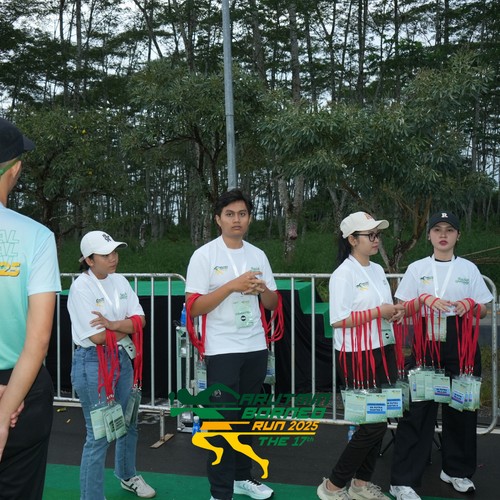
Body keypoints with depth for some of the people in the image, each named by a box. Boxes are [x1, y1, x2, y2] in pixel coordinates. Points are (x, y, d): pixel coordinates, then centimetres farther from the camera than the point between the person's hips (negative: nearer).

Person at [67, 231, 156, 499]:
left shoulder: (120, 281, 3)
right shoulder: (81, 287, -16)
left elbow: (140, 320, -4)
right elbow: (97, 336, -21)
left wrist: (113, 324, -21)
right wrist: (128, 326, -7)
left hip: (122, 359, 7)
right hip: (92, 363, -7)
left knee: (128, 423, 22)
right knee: (99, 434, -2)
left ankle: (128, 477, 45)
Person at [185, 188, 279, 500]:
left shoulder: (258, 255, 8)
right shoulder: (204, 255, -7)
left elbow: (273, 304, 13)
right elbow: (194, 308, -13)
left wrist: (262, 289, -10)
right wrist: (232, 286, -21)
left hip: (256, 348, 5)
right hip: (222, 350, -5)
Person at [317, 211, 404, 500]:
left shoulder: (378, 270, 12)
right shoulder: (344, 274, -14)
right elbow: (338, 320, -21)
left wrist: (396, 312, 0)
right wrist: (378, 312, -20)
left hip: (384, 352, 8)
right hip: (358, 356, -8)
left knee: (380, 421, 12)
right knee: (373, 424, -4)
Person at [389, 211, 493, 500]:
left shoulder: (469, 268, 8)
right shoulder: (417, 269, 4)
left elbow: (484, 311, 9)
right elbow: (404, 309, 4)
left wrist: (470, 304, -13)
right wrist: (424, 299, -15)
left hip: (462, 343, 2)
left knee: (461, 406, 8)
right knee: (418, 408, -4)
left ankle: (456, 470, 29)